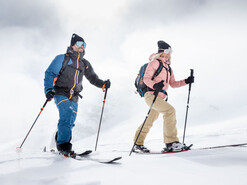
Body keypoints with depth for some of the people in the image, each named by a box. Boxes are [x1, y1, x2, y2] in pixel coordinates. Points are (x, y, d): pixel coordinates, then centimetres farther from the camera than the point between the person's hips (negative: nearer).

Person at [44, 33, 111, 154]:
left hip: (74, 98, 6)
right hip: (61, 94, -6)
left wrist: (103, 84, 2)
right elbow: (49, 73, -1)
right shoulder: (62, 58, 3)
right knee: (66, 117, -21)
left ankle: (59, 140, 23)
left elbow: (93, 78, 22)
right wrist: (48, 89, -15)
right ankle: (63, 145, -19)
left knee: (70, 121, 6)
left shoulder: (85, 64, 19)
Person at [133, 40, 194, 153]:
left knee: (149, 121, 15)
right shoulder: (155, 62, -4)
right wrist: (154, 85, -30)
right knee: (170, 110, -24)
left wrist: (186, 81, 8)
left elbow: (173, 84, 21)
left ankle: (137, 144, 28)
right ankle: (171, 142, -23)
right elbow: (146, 78, -11)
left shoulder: (168, 67, 21)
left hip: (160, 97, 9)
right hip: (151, 94, -9)